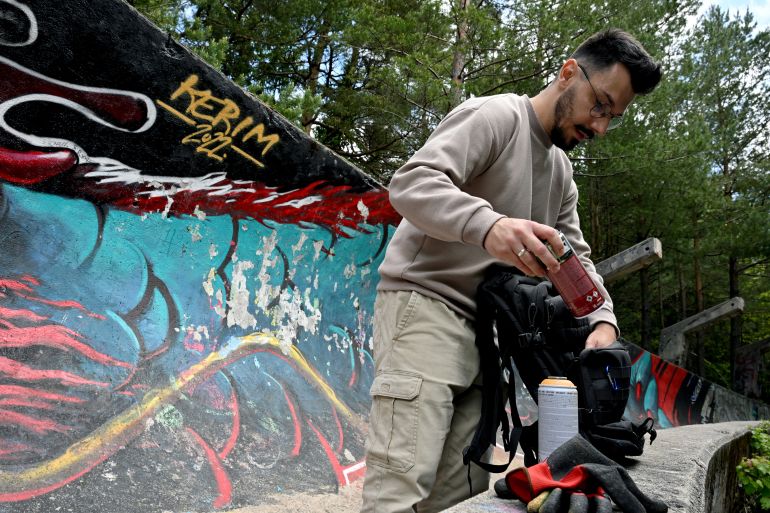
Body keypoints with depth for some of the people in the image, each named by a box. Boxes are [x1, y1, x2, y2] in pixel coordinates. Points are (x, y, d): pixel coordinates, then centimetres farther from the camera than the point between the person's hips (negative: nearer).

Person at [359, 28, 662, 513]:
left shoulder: (562, 170, 18)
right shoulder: (493, 116, -7)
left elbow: (576, 255, 17)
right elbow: (411, 183, -21)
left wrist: (603, 320, -3)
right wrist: (487, 224, -40)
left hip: (480, 328, 8)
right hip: (423, 304, -8)